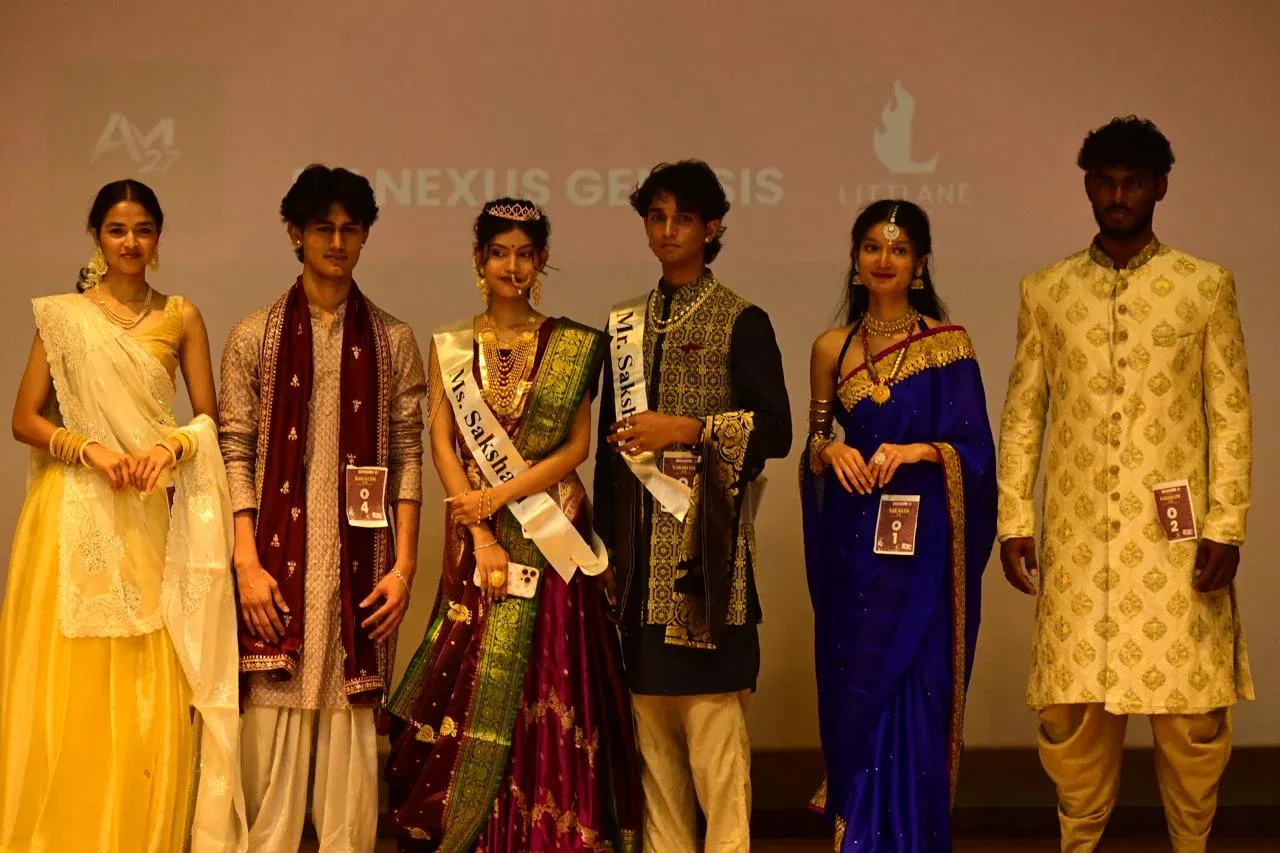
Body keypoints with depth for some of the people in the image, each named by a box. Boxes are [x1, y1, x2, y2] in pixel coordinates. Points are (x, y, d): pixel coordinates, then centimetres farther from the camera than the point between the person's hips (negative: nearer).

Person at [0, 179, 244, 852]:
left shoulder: (181, 317, 8)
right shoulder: (61, 315, 5)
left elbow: (209, 418, 8)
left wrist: (171, 446, -12)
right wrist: (91, 449, -13)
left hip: (153, 519, 1)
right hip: (75, 512, -1)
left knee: (153, 687, -2)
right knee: (70, 678, -3)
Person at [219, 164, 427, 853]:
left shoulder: (392, 341, 9)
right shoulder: (254, 337, 7)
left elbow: (407, 457, 6)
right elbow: (235, 452, 2)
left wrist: (404, 566, -1)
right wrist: (247, 563, -6)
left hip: (360, 563, 1)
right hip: (279, 559, -1)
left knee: (352, 718, 1)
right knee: (275, 716, -2)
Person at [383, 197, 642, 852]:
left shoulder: (570, 345, 4)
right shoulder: (451, 345, 7)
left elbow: (578, 445, -1)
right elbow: (443, 444, 1)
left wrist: (503, 495, -12)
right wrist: (482, 536, -9)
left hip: (551, 536, -1)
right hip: (476, 539, 1)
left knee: (547, 687, -3)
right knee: (472, 689, 0)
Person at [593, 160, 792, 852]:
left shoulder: (741, 322, 1)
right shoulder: (626, 324, 16)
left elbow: (775, 430, -6)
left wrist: (685, 430, -14)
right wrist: (605, 538, 13)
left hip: (707, 539, -5)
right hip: (642, 545, 5)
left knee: (711, 707, -9)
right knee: (649, 705, 4)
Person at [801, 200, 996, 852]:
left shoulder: (949, 344, 0)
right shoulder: (832, 348, 8)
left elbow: (975, 450, -2)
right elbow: (813, 438, 15)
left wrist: (918, 451, -18)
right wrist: (830, 450, -6)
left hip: (922, 541, -2)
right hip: (853, 541, 2)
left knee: (911, 689, -3)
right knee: (854, 686, 4)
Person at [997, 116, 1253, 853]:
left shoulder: (1207, 286, 4)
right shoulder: (1046, 290, 9)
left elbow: (1232, 414, 1)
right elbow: (1023, 415, 9)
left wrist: (1227, 527, -5)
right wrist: (1015, 521, 3)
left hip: (1174, 536, -1)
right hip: (1078, 536, 1)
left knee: (1192, 710, -1)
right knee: (1071, 707, 2)